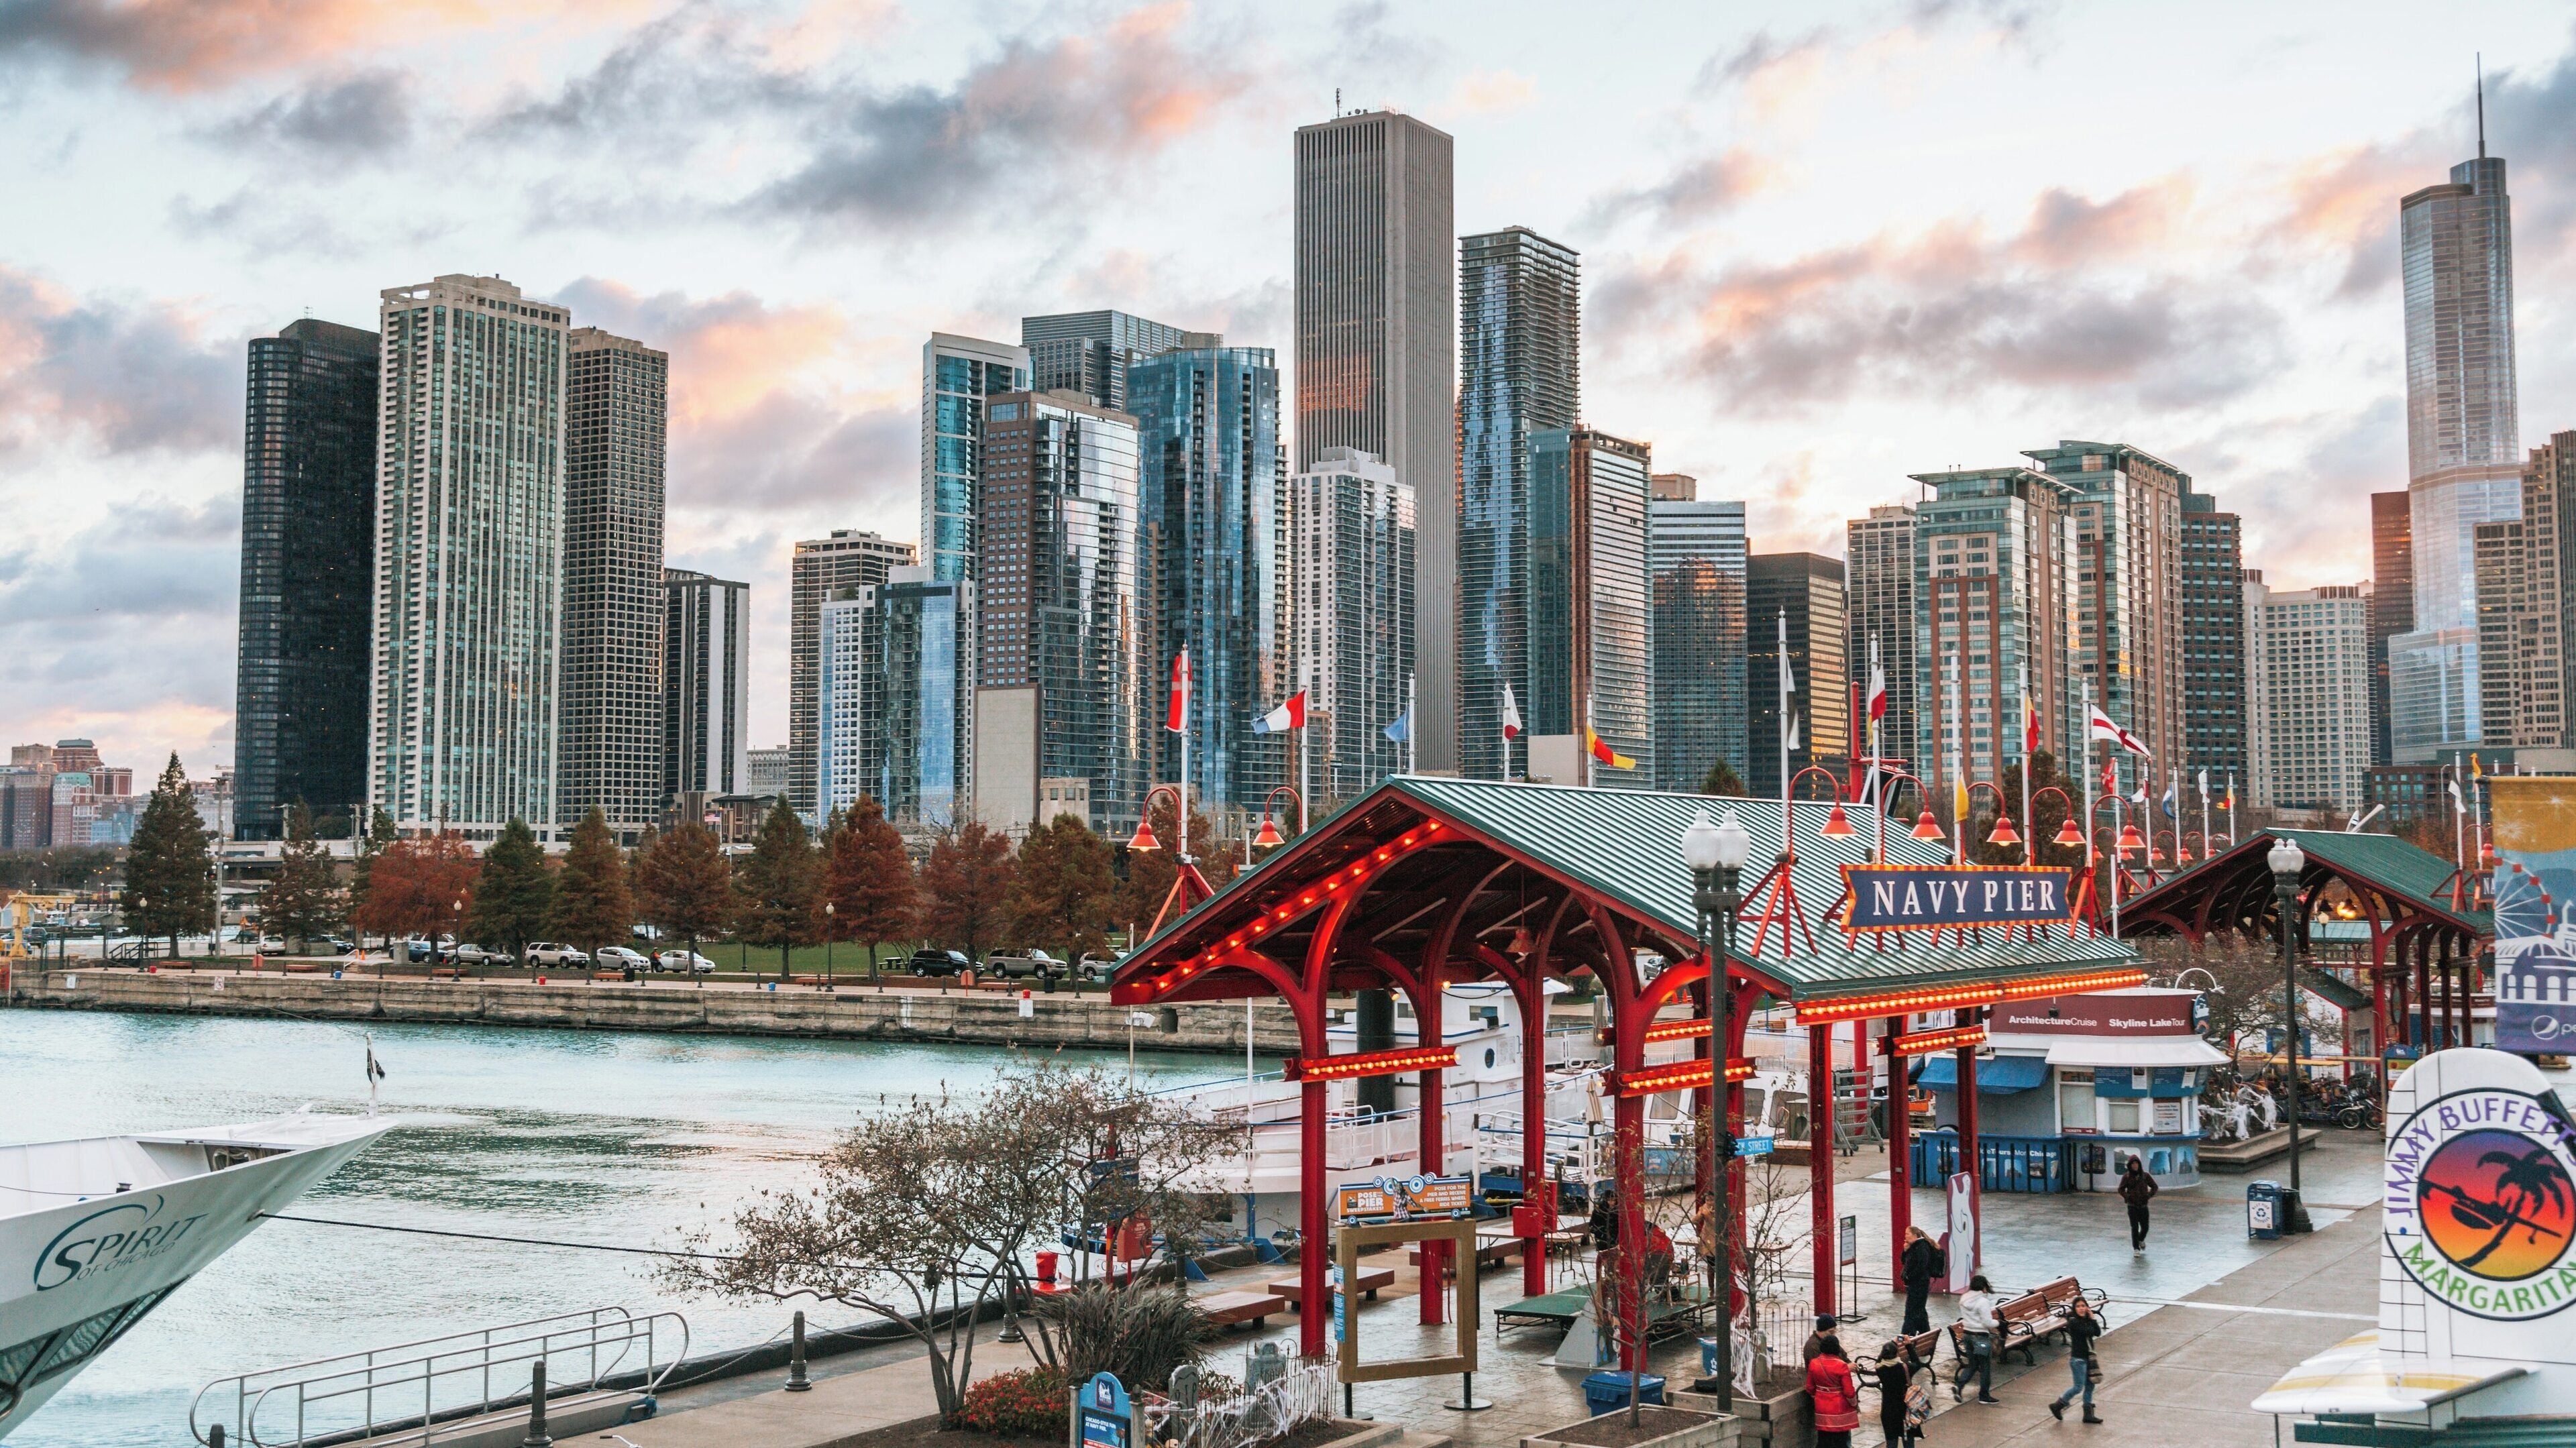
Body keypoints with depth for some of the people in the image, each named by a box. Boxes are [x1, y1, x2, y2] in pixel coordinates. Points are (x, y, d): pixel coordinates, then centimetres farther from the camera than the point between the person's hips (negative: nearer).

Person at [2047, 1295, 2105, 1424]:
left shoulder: (2086, 1320, 6)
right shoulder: (2073, 1322, -18)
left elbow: (2098, 1333, -2)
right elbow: (2090, 1332, -24)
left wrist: (2092, 1318, -9)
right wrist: (2092, 1318, -8)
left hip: (2088, 1356, 8)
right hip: (2078, 1358, -8)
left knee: (2090, 1385, 11)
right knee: (2078, 1387, -3)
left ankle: (2088, 1414, 19)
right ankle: (2057, 1406, 12)